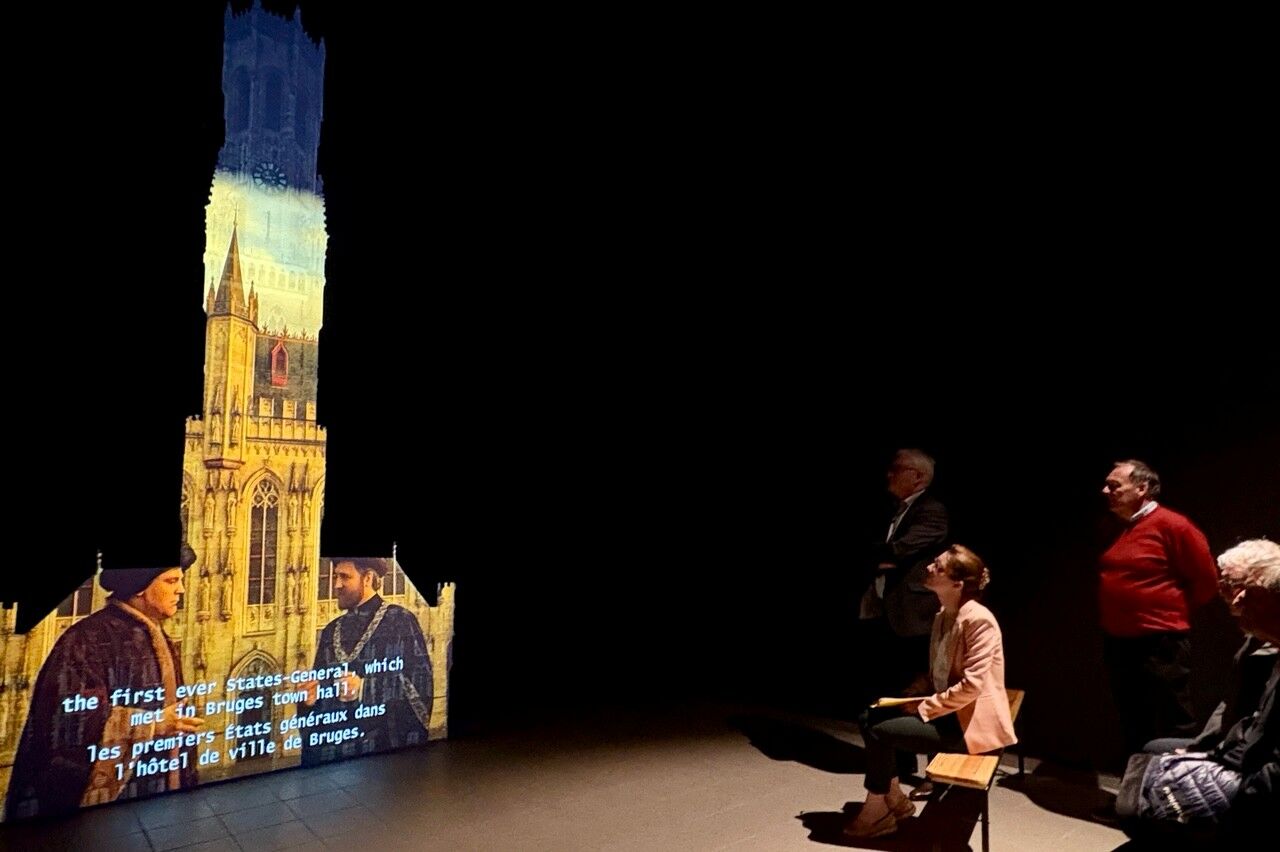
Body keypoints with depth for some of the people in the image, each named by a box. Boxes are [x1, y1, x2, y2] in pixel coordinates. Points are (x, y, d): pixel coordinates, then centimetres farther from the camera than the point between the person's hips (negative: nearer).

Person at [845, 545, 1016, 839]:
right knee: (870, 718, 1)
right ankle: (895, 800, 14)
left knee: (879, 730, -14)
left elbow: (971, 686, -25)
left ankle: (878, 811, 7)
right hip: (945, 711, 9)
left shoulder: (979, 620, -21)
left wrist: (923, 707, -18)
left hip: (970, 723, -9)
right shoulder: (942, 616, 8)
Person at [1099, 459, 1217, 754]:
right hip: (1118, 643, 8)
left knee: (1174, 731, 1)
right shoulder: (1117, 529, 10)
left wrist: (1172, 612, 1)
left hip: (1159, 645, -8)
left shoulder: (1171, 525, -13)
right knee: (1132, 728, 18)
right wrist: (1114, 615, 11)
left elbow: (1206, 581, -8)